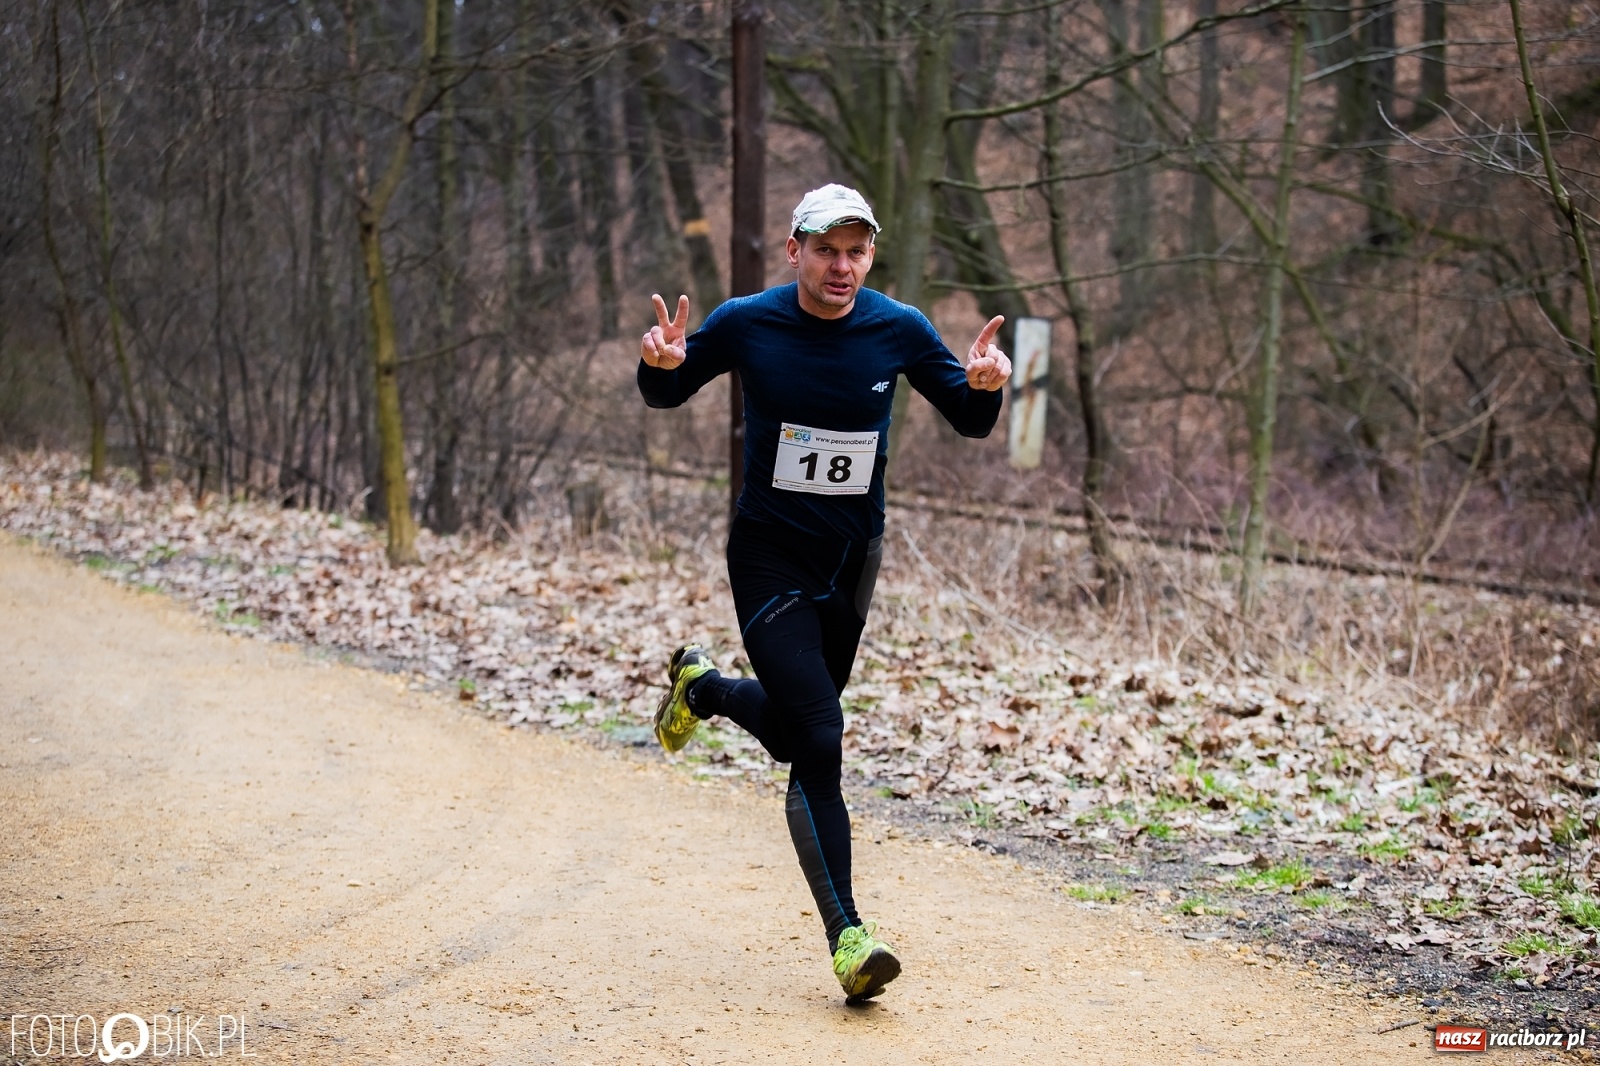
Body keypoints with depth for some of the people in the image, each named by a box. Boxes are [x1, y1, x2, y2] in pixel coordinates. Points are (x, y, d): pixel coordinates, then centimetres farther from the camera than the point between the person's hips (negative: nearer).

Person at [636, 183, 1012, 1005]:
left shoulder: (899, 330, -6)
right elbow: (666, 395, 3)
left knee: (794, 734, 17)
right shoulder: (746, 324, -11)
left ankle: (701, 688, 49)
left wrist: (982, 386, -21)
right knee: (820, 742, -16)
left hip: (853, 555, 4)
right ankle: (846, 936, -13)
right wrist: (660, 362, -21)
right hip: (769, 556, -4)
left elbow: (970, 423, 2)